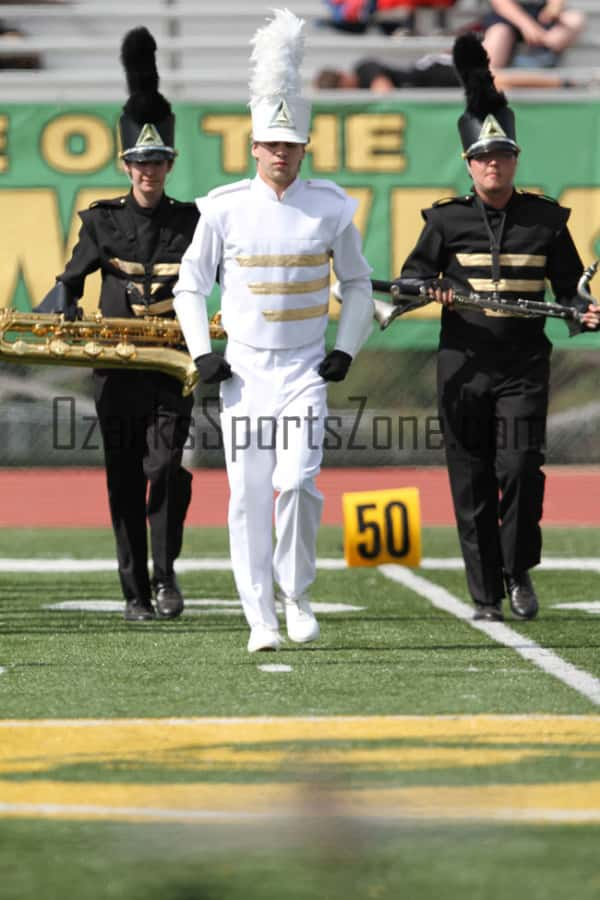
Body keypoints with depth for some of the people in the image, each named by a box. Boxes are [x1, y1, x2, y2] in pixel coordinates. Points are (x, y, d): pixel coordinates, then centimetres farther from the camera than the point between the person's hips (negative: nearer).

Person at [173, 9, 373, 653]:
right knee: (248, 496, -2)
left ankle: (297, 595, 4)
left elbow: (358, 284, 14)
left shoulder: (330, 209, 1)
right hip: (244, 370, 1)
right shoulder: (224, 209, -1)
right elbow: (189, 285, 9)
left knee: (297, 481, -17)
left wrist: (347, 351, 3)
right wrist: (201, 354, -1)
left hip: (306, 371, -1)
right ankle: (261, 620, 5)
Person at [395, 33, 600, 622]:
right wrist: (432, 288, -14)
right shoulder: (448, 220, 5)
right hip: (464, 366, 1)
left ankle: (518, 571, 5)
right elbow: (410, 274, 9)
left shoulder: (546, 220, 6)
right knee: (471, 482, 2)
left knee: (521, 467, -15)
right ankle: (485, 595, 10)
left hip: (523, 366, -1)